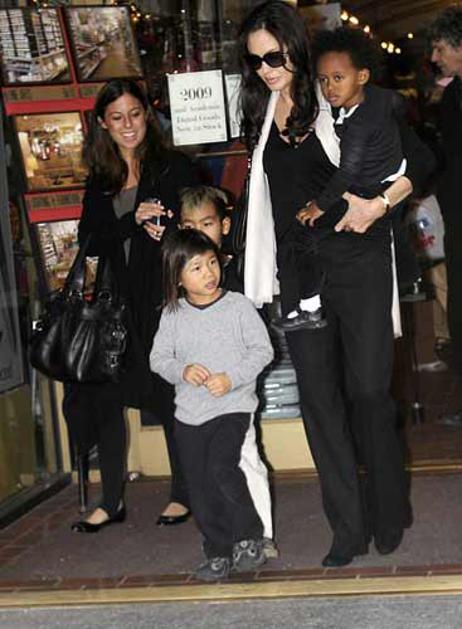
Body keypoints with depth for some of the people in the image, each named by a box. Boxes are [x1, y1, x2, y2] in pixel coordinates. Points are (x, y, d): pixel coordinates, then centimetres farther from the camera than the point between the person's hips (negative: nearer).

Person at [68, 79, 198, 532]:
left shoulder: (174, 168, 1)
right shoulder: (99, 181, 12)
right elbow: (89, 241, 2)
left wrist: (165, 232, -21)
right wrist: (135, 221, -13)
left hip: (164, 300, -4)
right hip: (114, 304, 4)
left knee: (170, 397, 2)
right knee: (103, 397, 3)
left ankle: (183, 493, 18)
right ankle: (111, 501, 15)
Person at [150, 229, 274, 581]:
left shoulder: (237, 305, -4)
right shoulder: (173, 315, 4)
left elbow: (263, 349, -3)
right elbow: (159, 357, 8)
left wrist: (232, 378, -15)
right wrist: (182, 370, -13)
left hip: (232, 406, -4)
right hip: (189, 412, 4)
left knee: (221, 467, -23)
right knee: (200, 487, 6)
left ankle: (250, 538, -4)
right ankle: (219, 553, 20)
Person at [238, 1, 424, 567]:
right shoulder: (260, 115, 10)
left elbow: (418, 162, -3)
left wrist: (379, 204, -18)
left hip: (356, 267, -4)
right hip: (298, 274, 5)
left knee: (367, 389, -2)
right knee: (319, 397, 2)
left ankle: (390, 515, 16)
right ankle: (349, 527, 9)